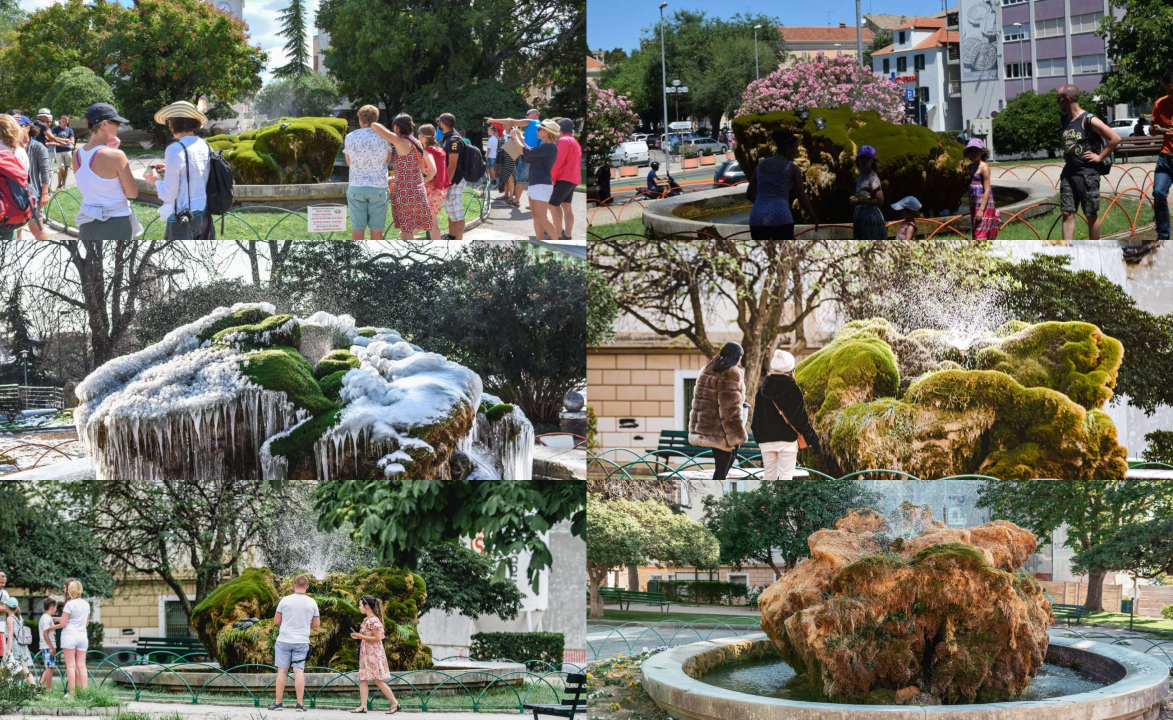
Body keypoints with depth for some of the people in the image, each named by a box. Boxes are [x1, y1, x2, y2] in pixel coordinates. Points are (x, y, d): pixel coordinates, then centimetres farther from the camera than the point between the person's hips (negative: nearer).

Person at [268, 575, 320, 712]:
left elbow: (276, 621, 1)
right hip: (302, 642, 1)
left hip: (284, 640, -1)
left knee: (282, 671, 5)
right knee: (299, 671, 1)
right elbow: (316, 624, 8)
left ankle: (278, 703, 7)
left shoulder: (285, 600, -5)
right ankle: (300, 704, -4)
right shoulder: (312, 603, -1)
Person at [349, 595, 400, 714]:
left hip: (374, 653, -10)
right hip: (366, 653, 10)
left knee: (378, 680, -6)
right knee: (362, 679, 4)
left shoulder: (373, 620, -16)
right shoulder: (366, 620, 13)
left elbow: (377, 638, -20)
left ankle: (395, 703, 2)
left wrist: (361, 637, -19)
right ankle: (363, 706, 3)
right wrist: (358, 636, 10)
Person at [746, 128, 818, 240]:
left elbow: (749, 194, 18)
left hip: (757, 219, 4)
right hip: (781, 219, -4)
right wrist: (813, 218, 17)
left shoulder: (760, 165, 13)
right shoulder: (792, 168, 0)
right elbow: (802, 198, 2)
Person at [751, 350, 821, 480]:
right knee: (786, 477, -3)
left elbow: (756, 418, 9)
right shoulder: (792, 390, -10)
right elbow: (801, 419, -10)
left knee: (769, 475, 13)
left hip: (766, 442, 5)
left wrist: (758, 438, 20)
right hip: (787, 440, -5)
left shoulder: (762, 389, 4)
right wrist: (813, 440, -2)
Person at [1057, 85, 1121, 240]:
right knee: (1067, 213, 1)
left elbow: (1115, 138, -15)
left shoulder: (1089, 121, -13)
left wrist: (1099, 157, -12)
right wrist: (1067, 155, 12)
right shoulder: (1065, 120, 9)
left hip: (1087, 173, -7)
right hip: (1068, 173, 7)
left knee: (1091, 214, 4)